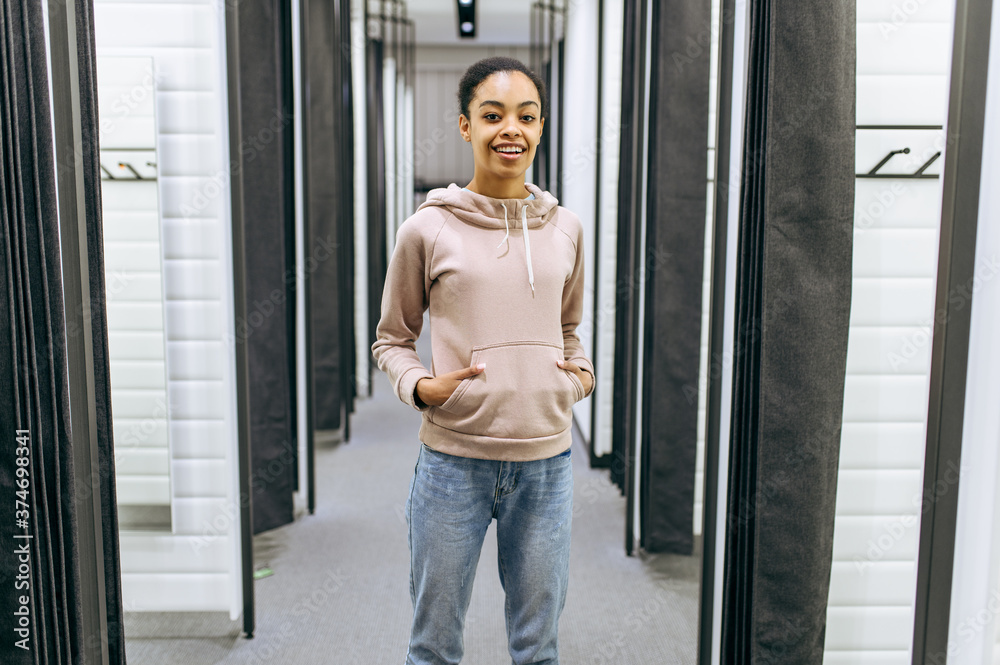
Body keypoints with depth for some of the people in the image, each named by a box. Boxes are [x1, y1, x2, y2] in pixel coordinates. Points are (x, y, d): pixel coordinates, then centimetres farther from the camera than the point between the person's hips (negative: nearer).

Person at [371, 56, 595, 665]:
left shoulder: (566, 228, 5)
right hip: (453, 460, -2)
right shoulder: (427, 230, -5)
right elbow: (392, 340, 6)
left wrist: (583, 374, 1)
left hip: (546, 461, 3)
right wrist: (420, 385, -13)